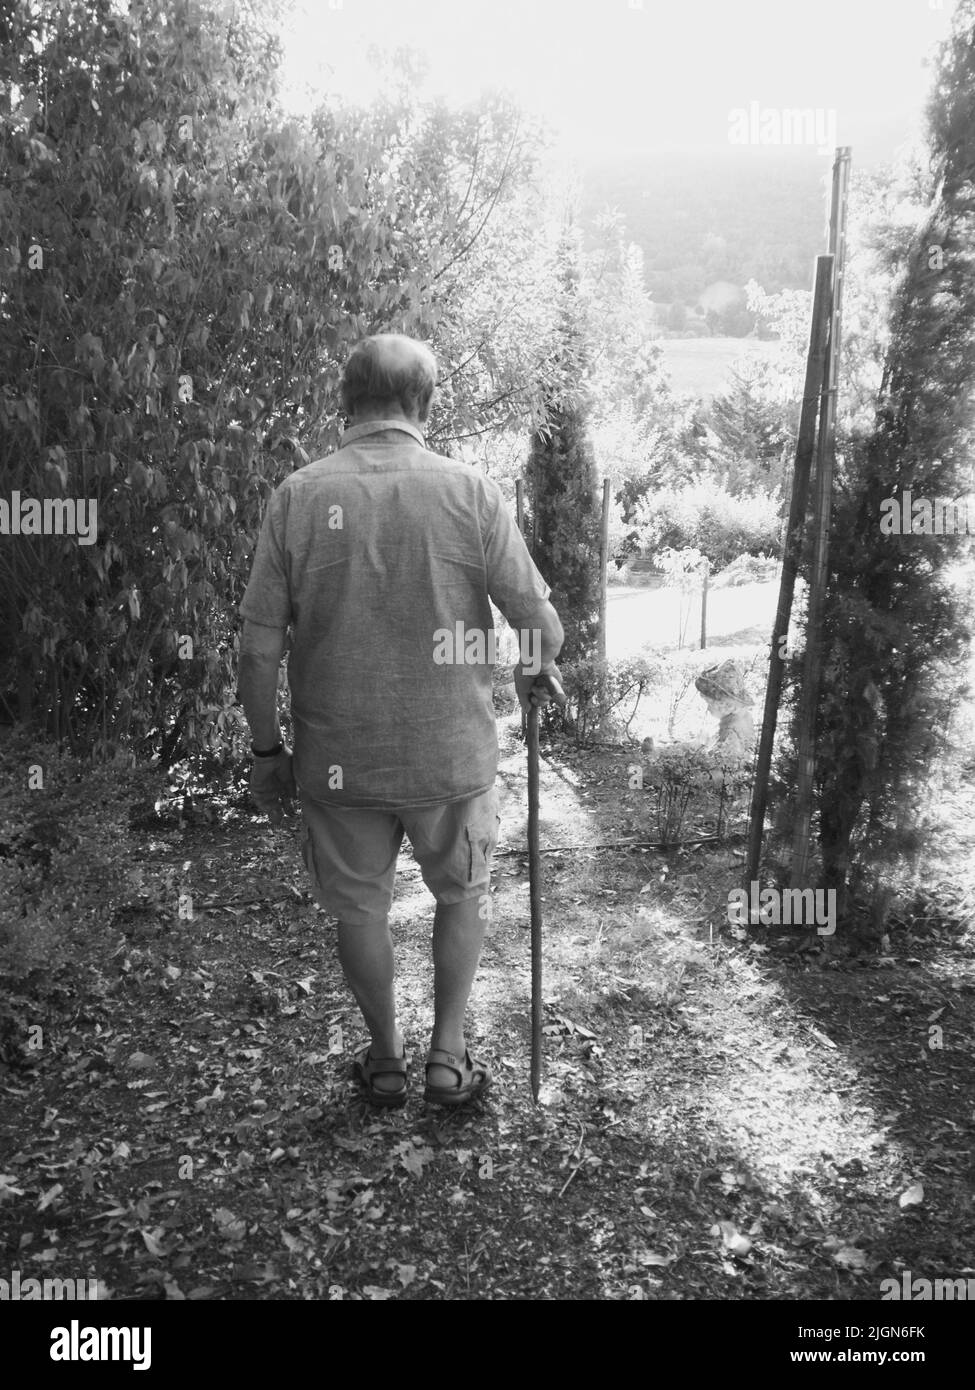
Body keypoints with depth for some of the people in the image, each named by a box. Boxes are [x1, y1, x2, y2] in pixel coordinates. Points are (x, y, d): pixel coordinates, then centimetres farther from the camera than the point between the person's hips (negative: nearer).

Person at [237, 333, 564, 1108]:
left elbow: (259, 649, -8)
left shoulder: (298, 496, -8)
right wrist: (538, 675, 14)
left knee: (360, 906, 21)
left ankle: (387, 1062, 37)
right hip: (452, 753, 0)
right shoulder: (469, 491, -10)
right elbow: (542, 627, -8)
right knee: (463, 895, 24)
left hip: (337, 758, 1)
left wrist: (267, 751, 5)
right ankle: (448, 1058, 29)